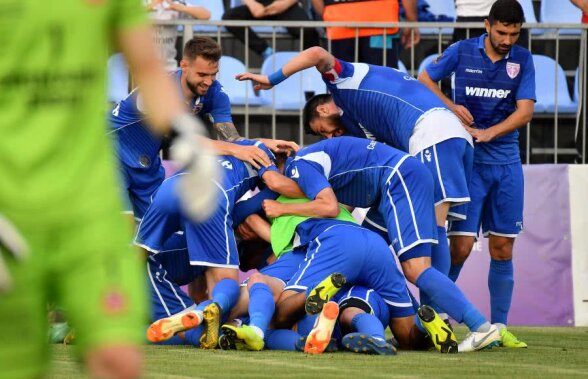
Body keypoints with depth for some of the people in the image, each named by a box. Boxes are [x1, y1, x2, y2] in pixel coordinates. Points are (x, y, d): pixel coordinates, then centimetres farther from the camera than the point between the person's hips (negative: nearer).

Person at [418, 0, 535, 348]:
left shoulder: (522, 60, 2)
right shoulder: (462, 52, -2)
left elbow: (525, 111, -3)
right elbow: (425, 80, 9)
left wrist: (488, 133, -16)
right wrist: (451, 107, -7)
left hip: (507, 164, 2)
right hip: (468, 161, -2)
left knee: (502, 248, 3)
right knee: (462, 245, -11)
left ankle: (499, 326, 10)